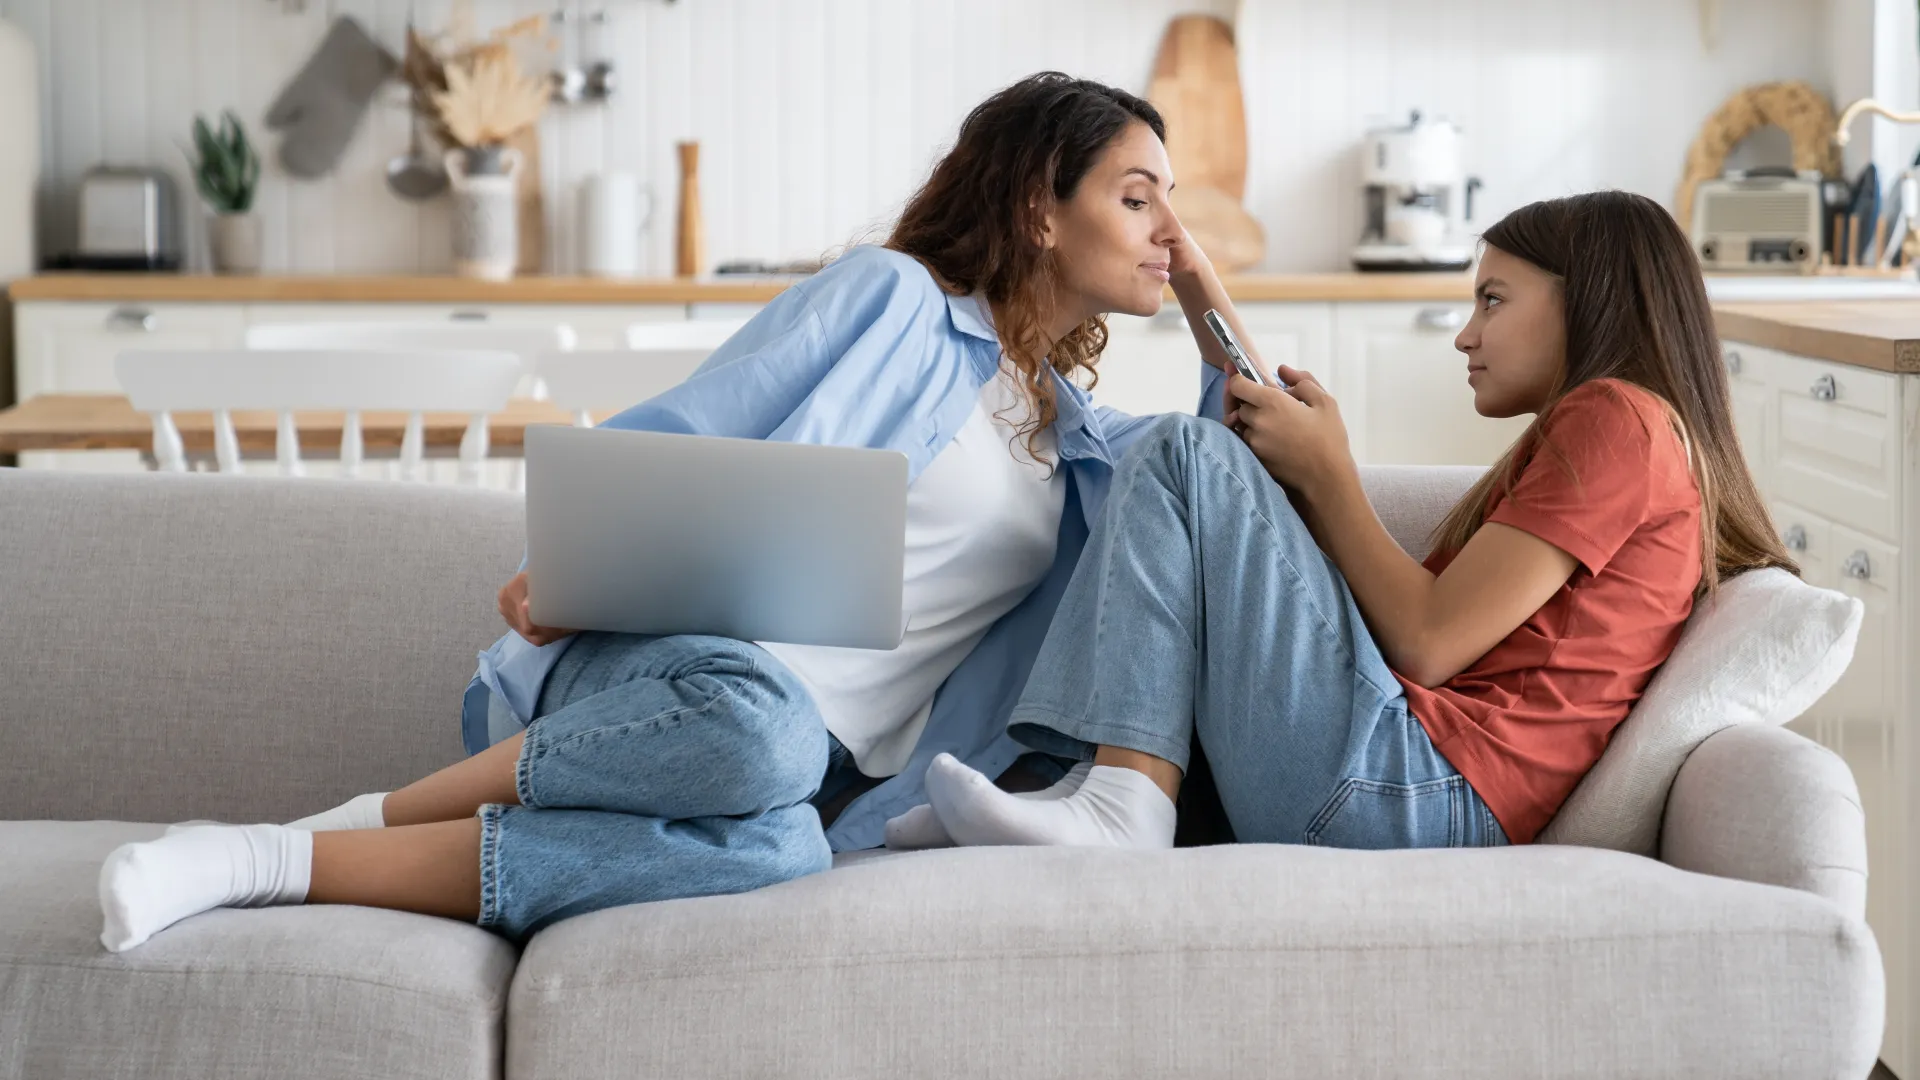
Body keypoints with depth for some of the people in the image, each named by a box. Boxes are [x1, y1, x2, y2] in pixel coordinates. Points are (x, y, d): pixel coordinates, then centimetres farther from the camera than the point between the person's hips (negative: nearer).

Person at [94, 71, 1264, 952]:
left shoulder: (1067, 426, 28)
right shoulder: (891, 296, 7)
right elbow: (684, 441, 0)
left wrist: (1221, 324, 23)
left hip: (826, 773, 4)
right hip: (677, 666, -4)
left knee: (776, 852, -37)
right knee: (758, 720, -44)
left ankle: (290, 864, -32)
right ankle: (321, 836, -28)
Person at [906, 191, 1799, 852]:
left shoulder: (1617, 418, -3)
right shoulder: (1575, 437, 28)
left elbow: (1429, 643, -11)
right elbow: (1397, 620, 20)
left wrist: (1327, 473, 1)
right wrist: (1298, 475, 10)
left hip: (1424, 792, -10)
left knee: (1186, 459, -9)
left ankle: (1124, 808, -20)